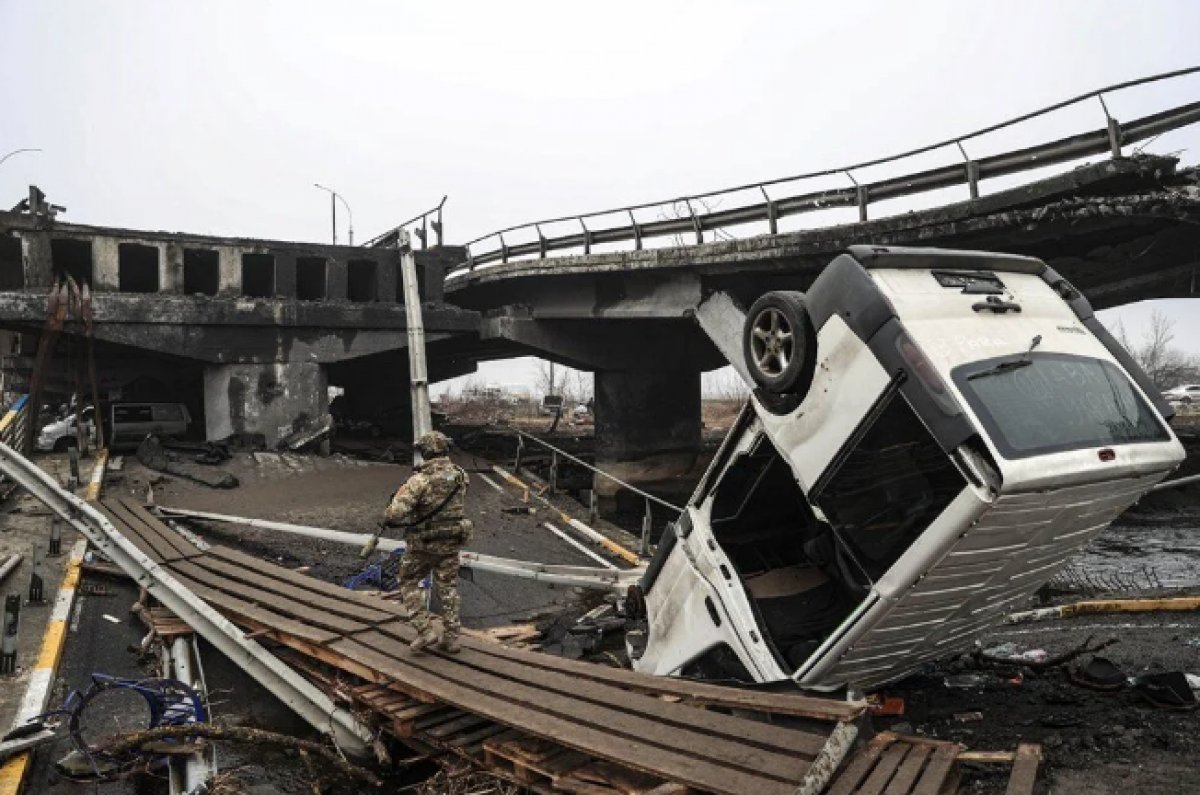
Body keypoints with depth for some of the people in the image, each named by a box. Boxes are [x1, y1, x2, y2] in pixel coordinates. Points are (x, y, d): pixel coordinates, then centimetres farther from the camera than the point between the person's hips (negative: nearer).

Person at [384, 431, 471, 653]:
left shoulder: (420, 480, -22)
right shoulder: (460, 476, -4)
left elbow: (395, 514, -25)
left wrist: (389, 518, -3)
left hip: (424, 544, -5)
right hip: (452, 541, 5)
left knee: (407, 584, 14)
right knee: (449, 588, 15)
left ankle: (425, 630, 6)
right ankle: (450, 637, 19)